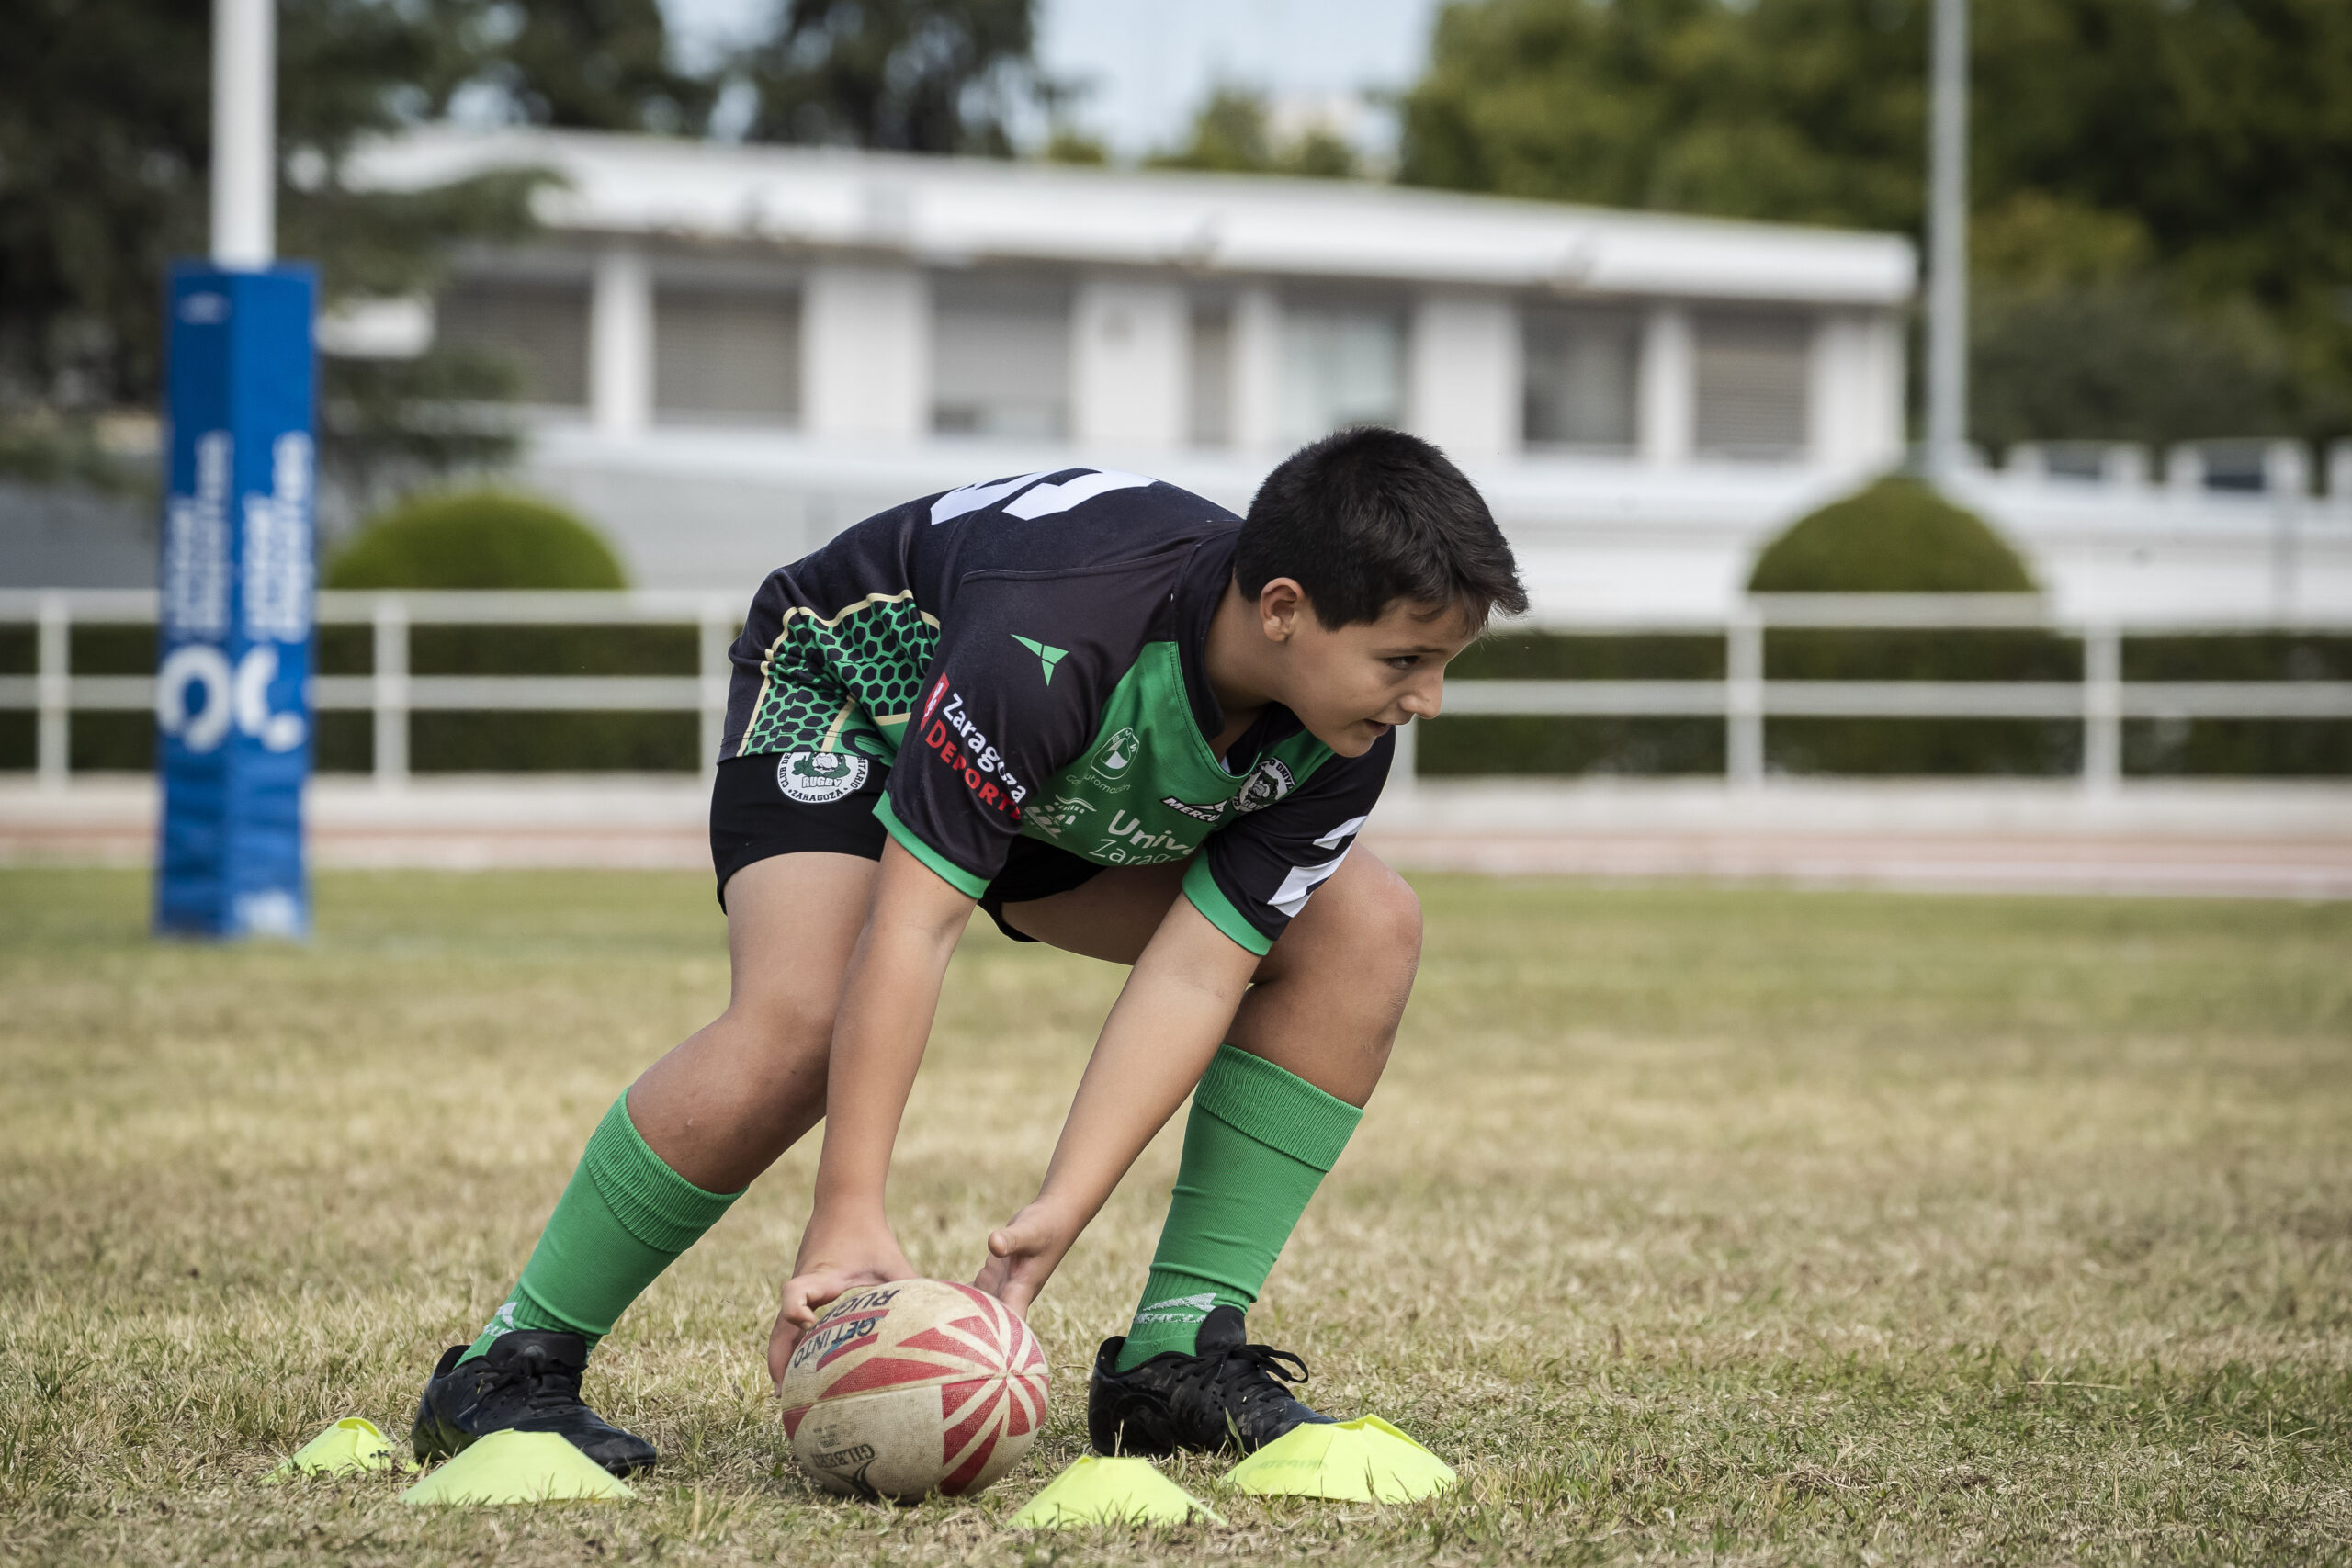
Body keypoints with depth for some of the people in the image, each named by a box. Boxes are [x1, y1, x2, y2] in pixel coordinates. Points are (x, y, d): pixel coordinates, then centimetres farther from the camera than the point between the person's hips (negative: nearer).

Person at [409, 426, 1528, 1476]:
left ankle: (1177, 1354, -9)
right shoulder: (1053, 638, -44)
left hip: (1075, 791, 6)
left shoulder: (1337, 741, -25)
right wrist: (850, 1218, -49)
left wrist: (1055, 1221, -38)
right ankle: (505, 1372, -19)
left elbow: (1197, 971, -28)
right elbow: (912, 919, -44)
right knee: (803, 1020, -33)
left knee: (1364, 929, -11)